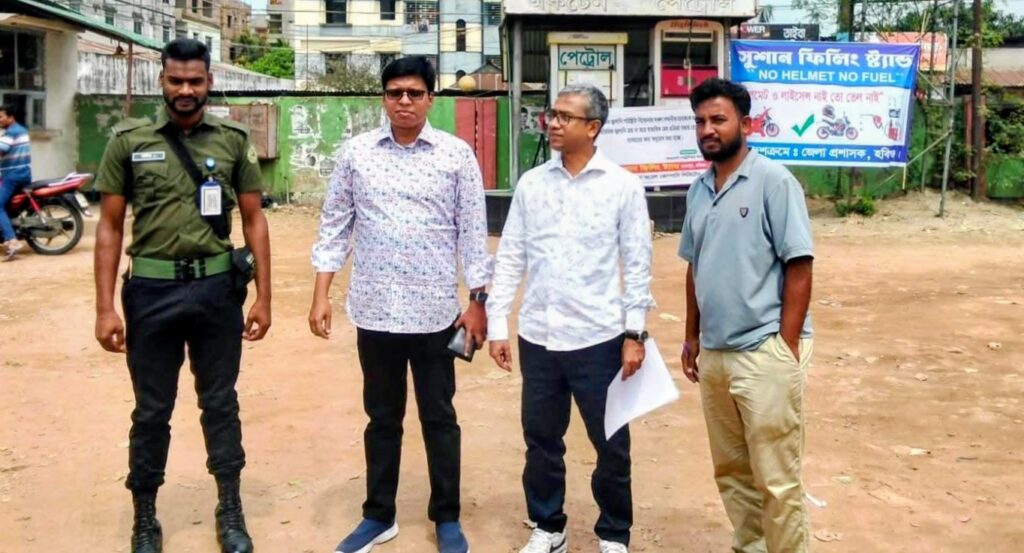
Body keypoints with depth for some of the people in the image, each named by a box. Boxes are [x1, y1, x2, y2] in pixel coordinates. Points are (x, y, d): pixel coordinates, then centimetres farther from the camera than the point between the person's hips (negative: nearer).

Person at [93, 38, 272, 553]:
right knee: (151, 410, 11)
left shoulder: (234, 140, 1)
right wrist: (105, 308, -5)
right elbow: (110, 227, 0)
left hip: (217, 286, 1)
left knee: (220, 403, 13)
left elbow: (254, 221, 4)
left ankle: (230, 511, 28)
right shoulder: (129, 141, -1)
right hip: (152, 288, 0)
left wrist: (262, 297, 0)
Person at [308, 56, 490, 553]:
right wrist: (321, 295, 1)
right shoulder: (356, 152, 2)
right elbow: (335, 227, 5)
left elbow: (472, 232, -1)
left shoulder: (457, 154, -2)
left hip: (435, 311, -1)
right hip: (374, 310, 2)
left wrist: (477, 301, -3)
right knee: (382, 417, 15)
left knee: (439, 418, 10)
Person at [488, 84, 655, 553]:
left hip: (598, 338, -3)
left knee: (611, 444, 9)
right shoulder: (531, 183, 4)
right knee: (541, 440, 14)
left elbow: (637, 265, -3)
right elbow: (510, 259, 6)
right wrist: (497, 325, 3)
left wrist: (634, 333, -6)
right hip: (538, 338, 3)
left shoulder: (623, 185, -4)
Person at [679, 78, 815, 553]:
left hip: (764, 352, -7)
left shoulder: (773, 181, -9)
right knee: (731, 471, 18)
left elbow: (799, 265, -12)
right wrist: (692, 337, 16)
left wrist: (788, 347, -15)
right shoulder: (699, 190, 10)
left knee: (776, 477, 1)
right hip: (714, 353, 7)